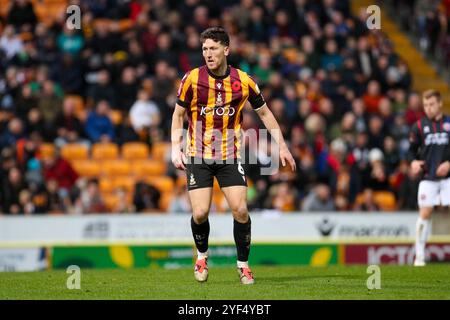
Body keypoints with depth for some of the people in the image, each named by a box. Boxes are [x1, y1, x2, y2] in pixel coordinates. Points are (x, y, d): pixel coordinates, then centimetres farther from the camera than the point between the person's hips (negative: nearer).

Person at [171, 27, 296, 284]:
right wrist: (176, 149, -5)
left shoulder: (244, 81, -3)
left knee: (240, 210, -10)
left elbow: (264, 112, 11)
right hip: (198, 156, -1)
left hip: (231, 156, 1)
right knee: (200, 213, -9)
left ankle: (243, 264, 7)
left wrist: (282, 146, 7)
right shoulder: (192, 79, -5)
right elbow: (178, 114, 6)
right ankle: (202, 255, 21)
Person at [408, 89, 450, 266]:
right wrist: (414, 161, -10)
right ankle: (419, 255, 2)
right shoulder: (419, 126, 6)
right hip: (428, 177, 0)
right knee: (425, 213, -6)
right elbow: (412, 149, 10)